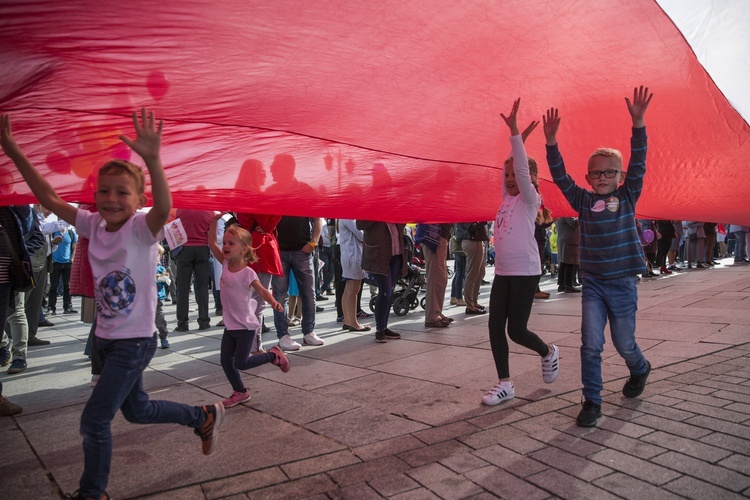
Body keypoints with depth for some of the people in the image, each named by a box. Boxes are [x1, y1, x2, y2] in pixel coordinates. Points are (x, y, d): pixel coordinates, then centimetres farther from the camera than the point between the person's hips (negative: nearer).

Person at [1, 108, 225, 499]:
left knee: (94, 421, -3)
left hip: (135, 342, -8)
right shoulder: (93, 225, 0)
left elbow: (164, 207, -40)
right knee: (137, 411, 23)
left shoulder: (141, 229, -19)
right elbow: (48, 197, 2)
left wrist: (152, 160, -56)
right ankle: (204, 417, 43)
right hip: (107, 339, 8)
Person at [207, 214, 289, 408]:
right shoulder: (225, 264, -1)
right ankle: (240, 392, 27)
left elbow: (262, 291, -20)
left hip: (246, 325, -6)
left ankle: (273, 355, 16)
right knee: (225, 361, 9)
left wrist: (274, 302, -39)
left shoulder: (247, 273, -18)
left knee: (241, 363, -4)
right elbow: (212, 243, 2)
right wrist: (214, 221, -7)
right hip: (230, 325, 7)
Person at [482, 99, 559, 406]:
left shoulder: (529, 198, -6)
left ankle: (548, 352, 29)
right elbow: (510, 167, 17)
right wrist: (517, 137, 10)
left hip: (525, 272, -7)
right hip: (502, 272, 7)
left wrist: (514, 132, -22)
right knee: (495, 327, 2)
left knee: (516, 330, -2)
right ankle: (505, 384, 11)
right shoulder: (508, 198, 13)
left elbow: (522, 169, -19)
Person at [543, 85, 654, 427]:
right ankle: (592, 402, 6)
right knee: (591, 344, -6)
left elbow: (638, 164, -10)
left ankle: (640, 370, 47)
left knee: (624, 344, 13)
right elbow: (560, 176, -4)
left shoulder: (627, 197, 1)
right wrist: (551, 141, -14)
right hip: (592, 283, 1)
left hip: (623, 283, 0)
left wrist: (638, 123, -21)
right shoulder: (583, 201, 3)